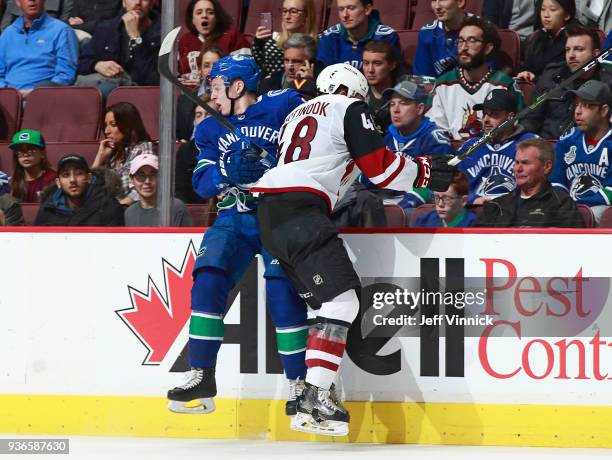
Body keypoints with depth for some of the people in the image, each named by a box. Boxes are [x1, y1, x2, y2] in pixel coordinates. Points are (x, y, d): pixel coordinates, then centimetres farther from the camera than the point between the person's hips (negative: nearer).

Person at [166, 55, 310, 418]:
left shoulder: (284, 107, -4)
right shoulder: (210, 129, 11)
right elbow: (203, 181, -1)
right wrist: (227, 173, -21)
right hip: (235, 218, 5)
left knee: (283, 289, -19)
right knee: (208, 279, -13)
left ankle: (299, 383, -9)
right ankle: (202, 376, -6)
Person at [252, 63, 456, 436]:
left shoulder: (299, 114, 30)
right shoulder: (349, 109, 6)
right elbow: (380, 167, -1)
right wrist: (425, 173, 11)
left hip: (268, 210, 9)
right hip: (301, 212, -9)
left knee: (325, 299, 19)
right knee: (342, 301, -13)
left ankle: (316, 391, 15)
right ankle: (314, 402, -24)